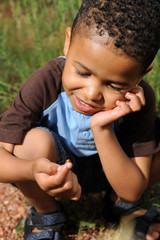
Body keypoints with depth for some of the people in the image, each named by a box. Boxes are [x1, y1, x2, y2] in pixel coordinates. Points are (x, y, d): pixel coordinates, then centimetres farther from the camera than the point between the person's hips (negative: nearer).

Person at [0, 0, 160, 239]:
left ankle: (120, 204, 6)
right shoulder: (44, 85, -31)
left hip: (109, 169, 1)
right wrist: (35, 169, -55)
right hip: (54, 166, -1)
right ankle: (45, 213, -2)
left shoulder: (138, 102, -27)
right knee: (35, 140, -34)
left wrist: (102, 130, -41)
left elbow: (132, 191, -26)